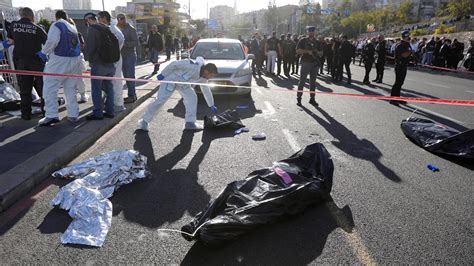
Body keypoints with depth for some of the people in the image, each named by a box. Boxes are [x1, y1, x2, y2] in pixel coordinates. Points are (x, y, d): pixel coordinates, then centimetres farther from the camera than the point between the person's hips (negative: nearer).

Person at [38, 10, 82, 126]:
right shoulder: (73, 28, 17)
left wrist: (44, 52, -3)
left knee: (50, 87, -4)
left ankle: (51, 115, -11)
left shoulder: (57, 25, -3)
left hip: (59, 60, -7)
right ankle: (73, 114, 11)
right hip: (75, 60, 7)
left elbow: (52, 41, -17)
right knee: (70, 89, 12)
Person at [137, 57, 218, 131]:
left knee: (192, 97, -4)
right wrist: (163, 74, -21)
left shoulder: (203, 78, -4)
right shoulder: (193, 65, -32)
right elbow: (174, 64, -26)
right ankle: (145, 121, 2)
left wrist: (212, 105, 15)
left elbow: (206, 90, 10)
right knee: (160, 99, -10)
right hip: (171, 78, -8)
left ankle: (190, 122, 1)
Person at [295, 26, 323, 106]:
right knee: (302, 81, -4)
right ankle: (298, 98, 3)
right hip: (305, 62, -4)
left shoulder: (317, 42, 15)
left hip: (315, 63, 4)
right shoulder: (303, 40, 3)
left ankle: (312, 99, 15)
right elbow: (298, 51, -7)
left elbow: (321, 53, 16)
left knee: (313, 82, 8)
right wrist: (308, 51, -17)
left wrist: (317, 52, -7)